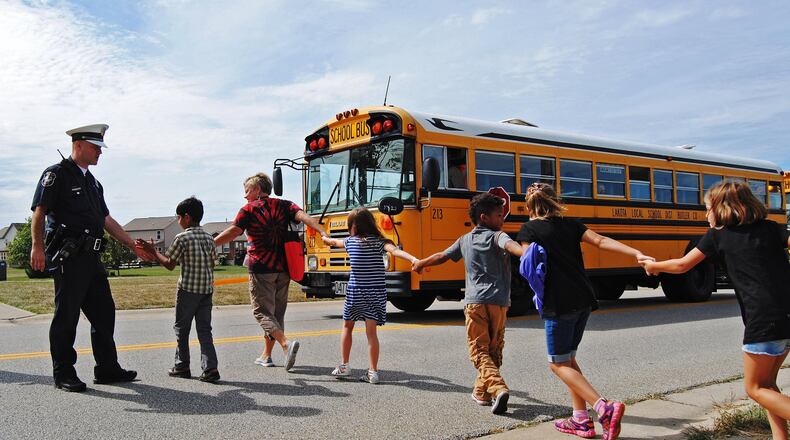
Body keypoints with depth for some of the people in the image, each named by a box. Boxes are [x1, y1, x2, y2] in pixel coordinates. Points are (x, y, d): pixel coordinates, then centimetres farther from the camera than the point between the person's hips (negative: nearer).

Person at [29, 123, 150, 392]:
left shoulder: (93, 182, 21)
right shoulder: (56, 174, -3)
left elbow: (107, 220, 23)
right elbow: (39, 212, -10)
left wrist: (134, 245, 20)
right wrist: (37, 247, -21)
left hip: (91, 258, 8)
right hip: (68, 257, -8)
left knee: (104, 312, 9)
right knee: (66, 316, -1)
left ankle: (107, 369, 18)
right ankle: (63, 374, 9)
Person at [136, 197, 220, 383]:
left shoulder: (182, 238, -10)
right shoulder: (209, 238, 7)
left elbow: (170, 265, -5)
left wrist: (152, 251, 6)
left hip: (187, 290, -5)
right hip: (207, 289, 5)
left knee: (181, 328, 11)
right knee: (204, 328, 5)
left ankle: (182, 366, 20)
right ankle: (210, 368, -5)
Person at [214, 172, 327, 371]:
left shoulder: (249, 209, -2)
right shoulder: (284, 205, 9)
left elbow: (233, 232, -10)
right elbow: (303, 216, -7)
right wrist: (323, 233, -18)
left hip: (260, 268, -5)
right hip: (283, 268, 5)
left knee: (262, 312, -1)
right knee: (277, 312, 15)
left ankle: (286, 344, -24)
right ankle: (266, 355, 23)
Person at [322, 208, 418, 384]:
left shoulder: (350, 241, 2)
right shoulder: (379, 242, -1)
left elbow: (334, 242, 24)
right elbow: (395, 250, -22)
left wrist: (325, 238, 46)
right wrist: (414, 260, -36)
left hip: (355, 291, 0)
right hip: (376, 292, 0)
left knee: (347, 326, 19)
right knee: (371, 331, 1)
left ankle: (344, 366, 23)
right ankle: (373, 372, 0)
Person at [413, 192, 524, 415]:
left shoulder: (465, 240, 14)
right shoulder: (496, 236, 0)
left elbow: (441, 256, 25)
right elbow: (510, 245, -24)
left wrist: (420, 264, 43)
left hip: (474, 301, 2)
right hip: (499, 302, -2)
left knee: (479, 350, 1)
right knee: (494, 349, 15)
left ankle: (498, 388, -21)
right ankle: (482, 392, 23)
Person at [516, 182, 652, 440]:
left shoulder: (529, 230, -2)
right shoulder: (570, 224, 12)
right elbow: (601, 241, -2)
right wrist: (637, 254, -10)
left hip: (558, 304, -6)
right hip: (584, 300, 6)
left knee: (559, 364, 4)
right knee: (568, 358, 19)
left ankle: (605, 408, -13)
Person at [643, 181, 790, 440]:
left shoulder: (717, 235, 3)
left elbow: (681, 265, 9)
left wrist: (653, 266, 26)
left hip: (763, 320, -6)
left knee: (755, 388, 7)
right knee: (766, 383, 20)